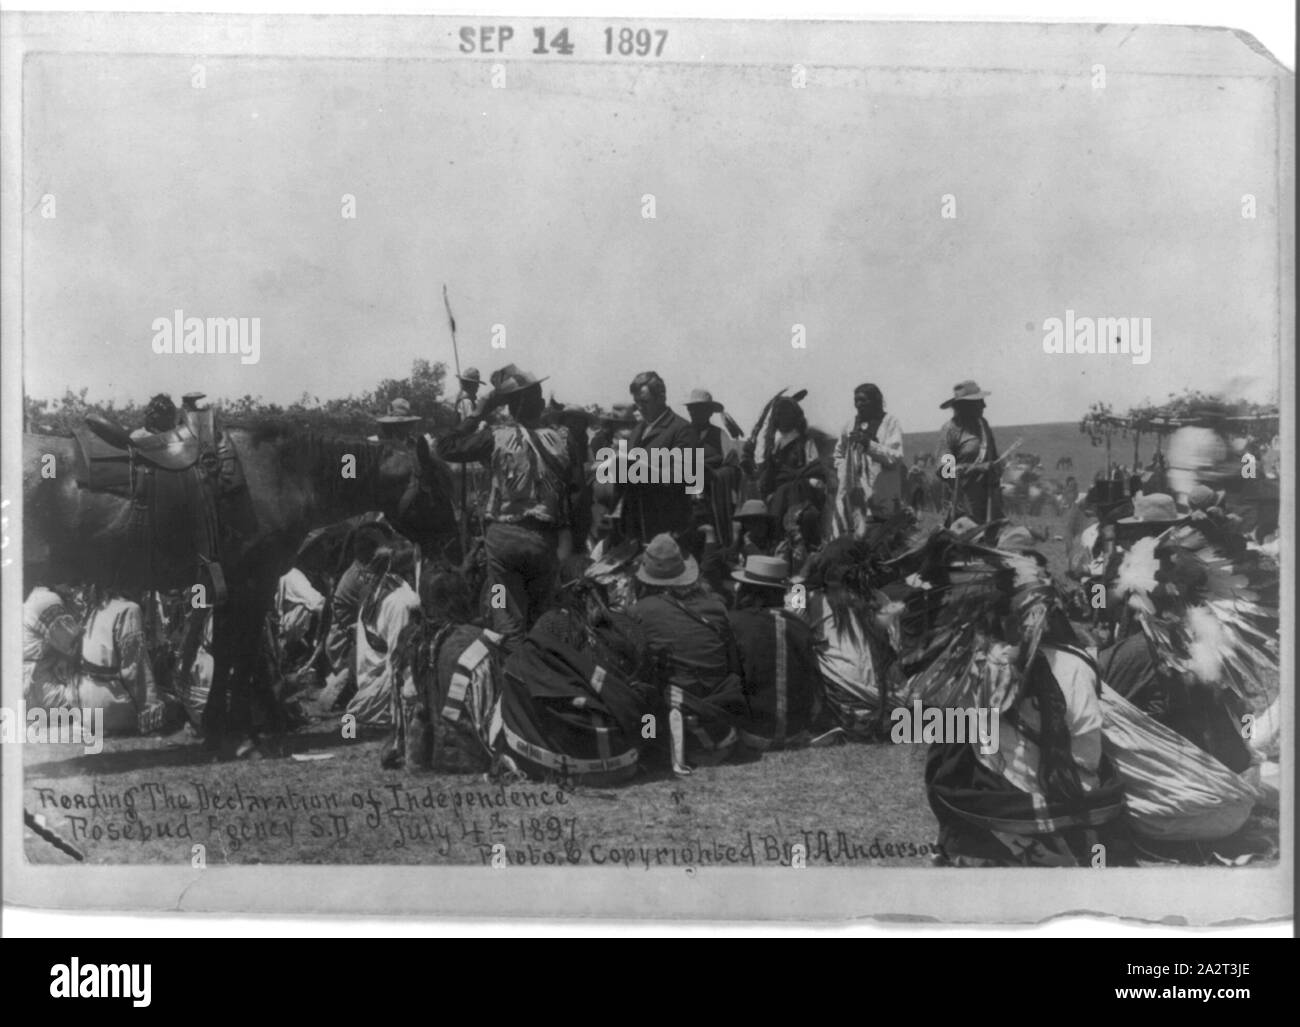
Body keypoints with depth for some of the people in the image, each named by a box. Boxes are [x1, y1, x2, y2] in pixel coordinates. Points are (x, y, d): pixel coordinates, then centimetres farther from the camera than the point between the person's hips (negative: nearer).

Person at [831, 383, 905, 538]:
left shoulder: (890, 423, 1)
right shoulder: (851, 425, 16)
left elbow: (895, 457, -9)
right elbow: (839, 452, 31)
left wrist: (868, 443, -19)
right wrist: (841, 473, 15)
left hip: (880, 495, -5)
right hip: (852, 494, 5)